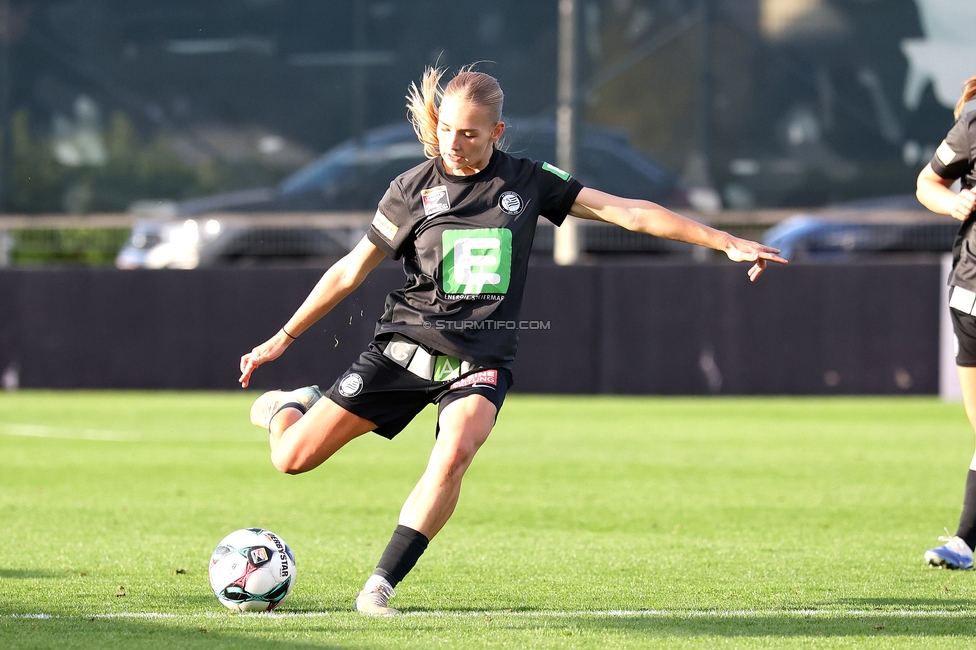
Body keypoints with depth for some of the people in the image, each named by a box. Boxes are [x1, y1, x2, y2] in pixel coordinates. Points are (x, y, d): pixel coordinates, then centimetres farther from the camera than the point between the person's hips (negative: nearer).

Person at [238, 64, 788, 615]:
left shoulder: (528, 181, 2)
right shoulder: (413, 189, 1)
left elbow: (629, 213, 1)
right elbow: (352, 270, 8)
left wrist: (726, 242, -5)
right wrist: (284, 338, 8)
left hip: (481, 361, 0)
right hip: (406, 347, 0)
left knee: (454, 453, -33)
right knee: (293, 458, -7)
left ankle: (381, 586, -24)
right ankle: (287, 407, 31)